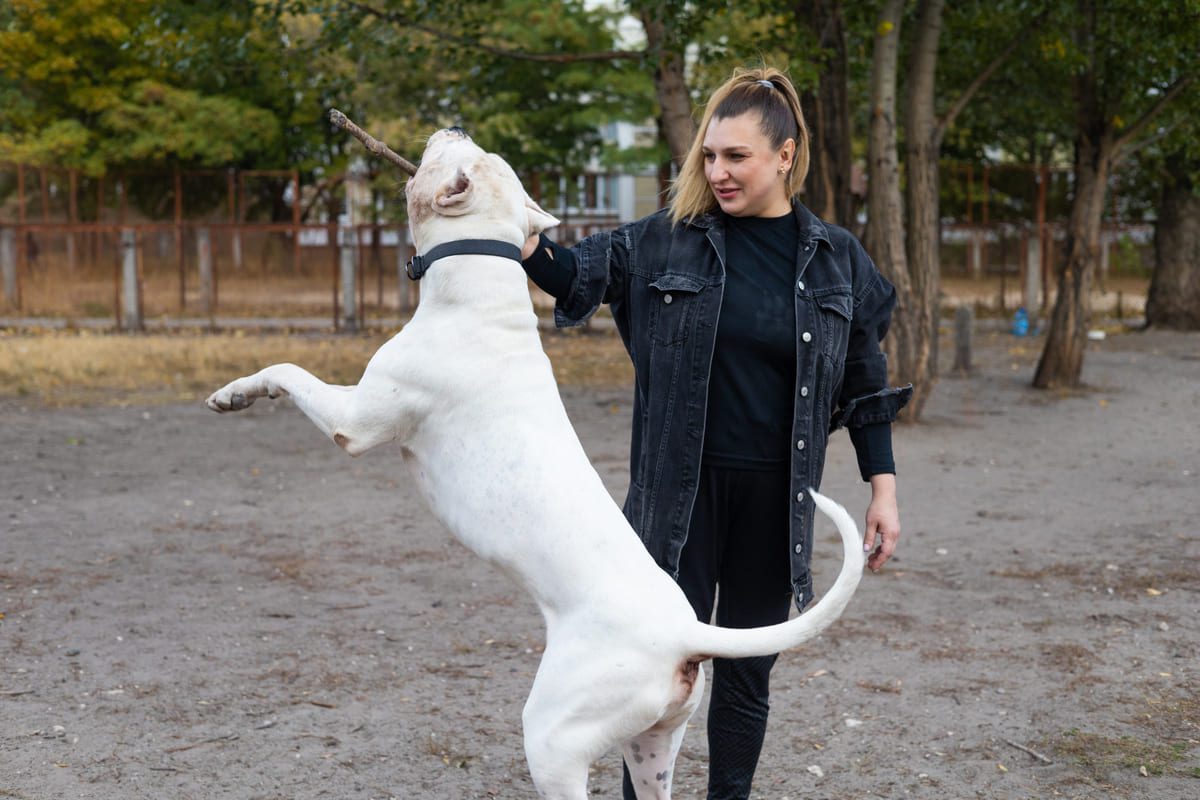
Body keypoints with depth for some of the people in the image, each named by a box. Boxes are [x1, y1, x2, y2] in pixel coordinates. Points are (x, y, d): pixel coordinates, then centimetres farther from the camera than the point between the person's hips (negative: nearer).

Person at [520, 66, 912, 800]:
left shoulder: (837, 260, 2)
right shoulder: (667, 242, -2)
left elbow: (864, 384, 6)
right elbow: (580, 276, 3)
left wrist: (884, 489, 2)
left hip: (775, 497, 1)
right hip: (681, 491, -1)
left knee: (748, 669, 12)